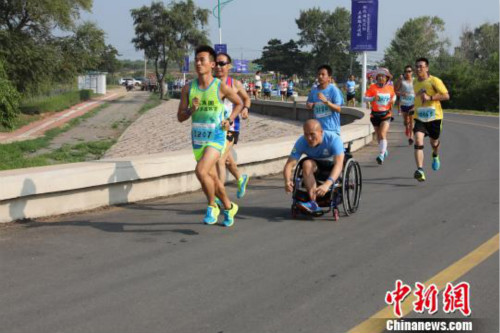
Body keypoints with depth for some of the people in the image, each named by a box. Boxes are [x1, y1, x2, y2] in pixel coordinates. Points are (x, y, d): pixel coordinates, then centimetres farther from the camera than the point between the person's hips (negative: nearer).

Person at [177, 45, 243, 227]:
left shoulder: (221, 87, -8)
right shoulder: (188, 89, 0)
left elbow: (239, 103, 10)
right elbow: (180, 117, 4)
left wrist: (230, 120, -5)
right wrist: (192, 110, -16)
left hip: (216, 138, -5)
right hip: (198, 139, 5)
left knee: (201, 171, -25)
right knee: (212, 178, 15)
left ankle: (212, 206, -3)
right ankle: (229, 207, 37)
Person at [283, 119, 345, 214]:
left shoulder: (333, 139, -32)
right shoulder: (301, 142, -23)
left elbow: (338, 164, -44)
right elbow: (289, 165, -27)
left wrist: (327, 184, -61)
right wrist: (287, 181, -50)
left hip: (332, 164, -2)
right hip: (315, 164, 2)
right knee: (307, 164, -32)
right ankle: (313, 203, -37)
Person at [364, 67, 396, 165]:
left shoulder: (390, 88, 2)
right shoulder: (372, 87, -4)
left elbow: (394, 96, 22)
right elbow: (365, 98, -9)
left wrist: (393, 100, 0)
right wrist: (373, 98, -27)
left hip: (386, 114, -1)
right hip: (375, 114, 2)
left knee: (383, 134, -17)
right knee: (378, 135, 15)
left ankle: (382, 155, -23)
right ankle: (384, 149, 41)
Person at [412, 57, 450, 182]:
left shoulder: (434, 81, -11)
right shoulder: (415, 82, 7)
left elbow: (446, 96, -18)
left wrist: (430, 98, -26)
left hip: (434, 117, -3)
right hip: (419, 117, 3)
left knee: (434, 142, 15)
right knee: (418, 141, -19)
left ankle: (435, 156, 53)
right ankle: (420, 170, -26)